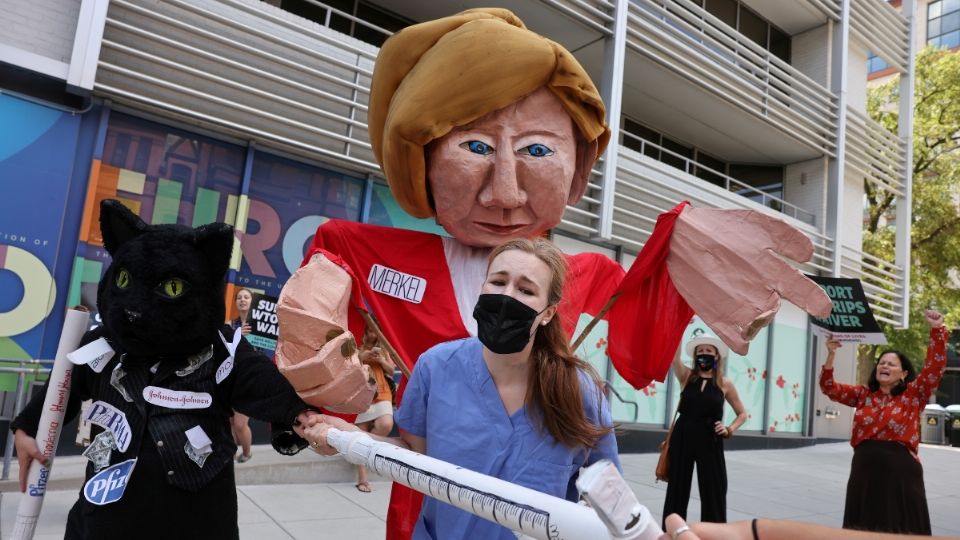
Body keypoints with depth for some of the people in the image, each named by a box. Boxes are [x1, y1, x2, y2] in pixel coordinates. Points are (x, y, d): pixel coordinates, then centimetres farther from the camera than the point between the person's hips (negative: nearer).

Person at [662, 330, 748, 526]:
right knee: (677, 488, 10)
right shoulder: (686, 376, 1)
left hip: (710, 441, -1)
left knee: (713, 491, 4)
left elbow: (742, 413, 12)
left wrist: (729, 430, -5)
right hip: (682, 438, 1)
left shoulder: (725, 384, 2)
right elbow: (674, 354, -16)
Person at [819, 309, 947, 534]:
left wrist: (937, 329, -16)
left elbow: (935, 367, -8)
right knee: (863, 529, 12)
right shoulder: (863, 394, 9)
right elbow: (829, 388, 5)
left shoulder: (913, 396, 1)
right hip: (864, 471, 3)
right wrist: (831, 355, -7)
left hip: (900, 473, -3)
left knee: (900, 530, 7)